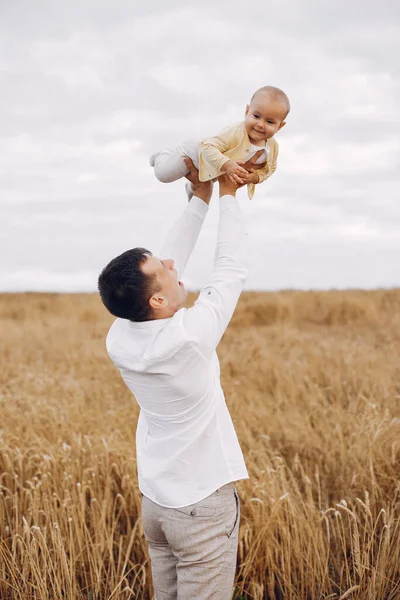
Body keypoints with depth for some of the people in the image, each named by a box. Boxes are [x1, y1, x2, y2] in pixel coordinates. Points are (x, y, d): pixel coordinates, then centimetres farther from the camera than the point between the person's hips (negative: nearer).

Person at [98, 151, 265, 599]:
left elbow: (169, 262, 5)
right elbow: (231, 270, -11)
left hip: (155, 502, 7)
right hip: (204, 507, -7)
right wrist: (226, 196, 1)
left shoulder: (120, 339, -7)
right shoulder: (189, 338, -25)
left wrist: (200, 199, 9)